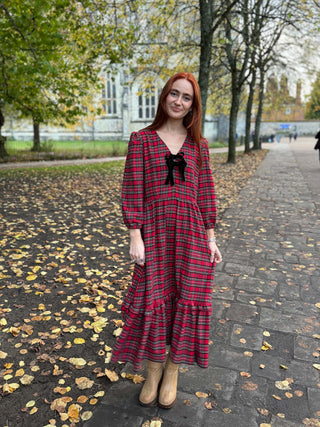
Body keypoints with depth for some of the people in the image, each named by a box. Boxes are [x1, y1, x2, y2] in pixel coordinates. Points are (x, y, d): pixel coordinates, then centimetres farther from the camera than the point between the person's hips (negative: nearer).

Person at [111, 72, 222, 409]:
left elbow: (206, 192, 7)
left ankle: (172, 371, 30)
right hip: (154, 232, -2)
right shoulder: (141, 139, 1)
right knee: (154, 301, 4)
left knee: (187, 300, 7)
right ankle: (153, 371, 29)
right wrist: (135, 237, -10)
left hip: (191, 233, 2)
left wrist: (210, 238, 4)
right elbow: (132, 191, -4)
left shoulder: (198, 144, 8)